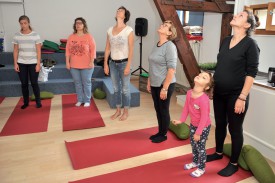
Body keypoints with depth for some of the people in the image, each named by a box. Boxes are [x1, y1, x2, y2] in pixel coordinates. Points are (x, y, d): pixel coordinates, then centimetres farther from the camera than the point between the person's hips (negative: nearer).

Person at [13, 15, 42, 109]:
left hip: (33, 63, -2)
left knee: (34, 83, 1)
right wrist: (15, 63, 1)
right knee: (24, 84, 8)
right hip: (21, 63, 3)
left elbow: (38, 51, -4)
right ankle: (26, 102, 21)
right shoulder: (17, 36, 4)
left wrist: (38, 64, -8)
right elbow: (15, 51, 6)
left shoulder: (35, 35, -4)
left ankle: (38, 102, 15)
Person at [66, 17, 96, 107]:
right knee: (77, 83, 11)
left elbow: (93, 50, -6)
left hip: (86, 65, -3)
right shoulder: (71, 37, 6)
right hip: (74, 66, 4)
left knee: (86, 83, 4)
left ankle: (87, 100, 17)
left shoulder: (89, 37, -3)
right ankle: (80, 100, 24)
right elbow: (68, 50, 6)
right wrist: (67, 62, 0)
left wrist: (91, 62, -12)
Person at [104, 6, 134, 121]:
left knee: (125, 89, 6)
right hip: (113, 63, 5)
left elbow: (131, 49, -11)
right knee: (116, 89, 13)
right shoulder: (110, 30, 6)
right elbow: (107, 49, 8)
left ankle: (126, 112, 22)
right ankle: (118, 111, 28)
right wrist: (105, 64, 5)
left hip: (124, 63, -5)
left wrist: (128, 66, -15)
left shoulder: (129, 30, -8)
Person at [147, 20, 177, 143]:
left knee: (164, 110, 7)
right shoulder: (156, 45, 9)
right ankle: (159, 132, 35)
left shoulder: (170, 46, -15)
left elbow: (172, 69, -19)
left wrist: (165, 88, -20)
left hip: (165, 85, -7)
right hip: (155, 84, 7)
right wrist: (149, 82, 16)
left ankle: (163, 135, 26)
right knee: (158, 110, 17)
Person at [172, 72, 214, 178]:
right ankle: (195, 162, 47)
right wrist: (181, 120, 6)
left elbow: (204, 118, -27)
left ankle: (201, 168, 31)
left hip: (204, 127, -7)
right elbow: (186, 108, 2)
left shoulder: (204, 99, -33)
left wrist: (198, 133, -20)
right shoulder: (189, 93, -12)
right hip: (193, 124, 7)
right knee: (193, 144, 23)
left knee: (200, 147, 8)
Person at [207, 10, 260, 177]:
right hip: (219, 93, 6)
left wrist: (242, 97, -17)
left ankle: (234, 164, 26)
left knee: (235, 129, 7)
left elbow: (251, 73, -13)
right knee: (220, 125, 18)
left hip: (236, 95, -6)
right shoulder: (226, 41, 8)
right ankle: (218, 153, 39)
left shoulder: (250, 44, -10)